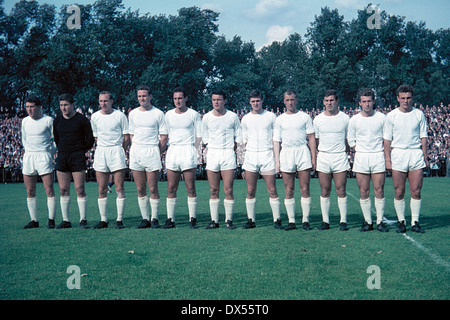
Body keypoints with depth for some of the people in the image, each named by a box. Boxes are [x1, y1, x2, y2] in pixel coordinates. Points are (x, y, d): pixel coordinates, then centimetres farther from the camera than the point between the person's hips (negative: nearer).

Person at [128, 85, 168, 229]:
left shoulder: (158, 114, 1)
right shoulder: (133, 113, 12)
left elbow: (164, 137, 3)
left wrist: (158, 152, -3)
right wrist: (136, 149, 8)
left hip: (152, 151, -3)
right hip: (135, 152, 4)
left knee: (153, 189, -5)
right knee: (140, 189, 4)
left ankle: (155, 219, 3)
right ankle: (145, 218, 11)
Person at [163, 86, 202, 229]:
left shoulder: (193, 114, 1)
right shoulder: (168, 115, 10)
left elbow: (199, 135, 6)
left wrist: (190, 148, 2)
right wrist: (174, 147, 11)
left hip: (188, 151, -3)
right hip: (172, 151, 3)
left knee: (190, 188, -3)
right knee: (171, 189, 2)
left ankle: (193, 219, 3)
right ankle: (170, 219, 6)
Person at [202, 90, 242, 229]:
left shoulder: (233, 116, 2)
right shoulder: (207, 117, 6)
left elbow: (238, 136, 9)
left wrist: (231, 148, 2)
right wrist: (212, 146, 7)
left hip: (228, 154, -2)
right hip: (212, 154, 2)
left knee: (228, 190, -5)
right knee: (213, 191, 3)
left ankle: (229, 220, 4)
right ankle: (214, 220, 8)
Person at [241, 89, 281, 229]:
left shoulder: (271, 116, 5)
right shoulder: (245, 119, 10)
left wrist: (277, 156, 1)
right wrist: (247, 154, 8)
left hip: (267, 155, -2)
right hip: (250, 155, 2)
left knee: (272, 190, -4)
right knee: (250, 191, 3)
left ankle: (277, 220, 3)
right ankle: (251, 220, 12)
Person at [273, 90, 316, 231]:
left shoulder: (305, 117, 9)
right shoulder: (279, 119, 12)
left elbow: (311, 137, 8)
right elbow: (276, 141, 10)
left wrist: (313, 156, 0)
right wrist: (277, 160, 3)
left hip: (302, 151, -1)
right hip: (286, 153, 1)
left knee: (305, 189, -3)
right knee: (288, 190, 1)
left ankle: (306, 220, 4)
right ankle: (291, 221, 7)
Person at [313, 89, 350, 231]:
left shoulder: (345, 118, 3)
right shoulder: (318, 119, 6)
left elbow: (348, 140, 11)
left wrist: (343, 153, 4)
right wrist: (314, 157, 7)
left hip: (340, 157, -1)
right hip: (323, 157, 1)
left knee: (341, 190, -3)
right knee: (324, 191, 3)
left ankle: (343, 221, 4)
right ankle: (325, 221, 10)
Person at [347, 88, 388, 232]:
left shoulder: (381, 117, 1)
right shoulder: (354, 120, 3)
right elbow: (350, 140, 12)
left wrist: (384, 153, 0)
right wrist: (359, 152, 2)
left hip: (378, 157, -1)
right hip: (361, 157, 1)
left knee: (379, 191, -2)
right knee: (363, 192, 1)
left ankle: (380, 221, 6)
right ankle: (367, 222, 9)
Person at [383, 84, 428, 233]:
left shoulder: (419, 114, 8)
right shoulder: (391, 116, 3)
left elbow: (423, 137, 12)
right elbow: (387, 139, 4)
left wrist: (425, 156, 7)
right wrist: (387, 159, -2)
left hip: (416, 153, 1)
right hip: (398, 154, -1)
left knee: (416, 191, -1)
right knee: (399, 192, 0)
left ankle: (415, 222, 8)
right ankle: (401, 222, 10)